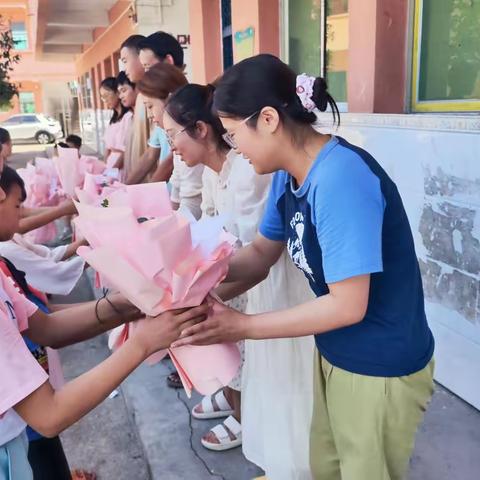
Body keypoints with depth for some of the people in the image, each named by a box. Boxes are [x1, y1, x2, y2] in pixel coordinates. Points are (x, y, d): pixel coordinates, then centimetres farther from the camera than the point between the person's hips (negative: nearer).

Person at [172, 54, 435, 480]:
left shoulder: (341, 179, -31)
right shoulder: (288, 175, -3)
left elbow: (347, 306, -29)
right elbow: (261, 253, 6)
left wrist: (242, 326, -24)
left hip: (381, 369, -8)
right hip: (335, 355, 8)